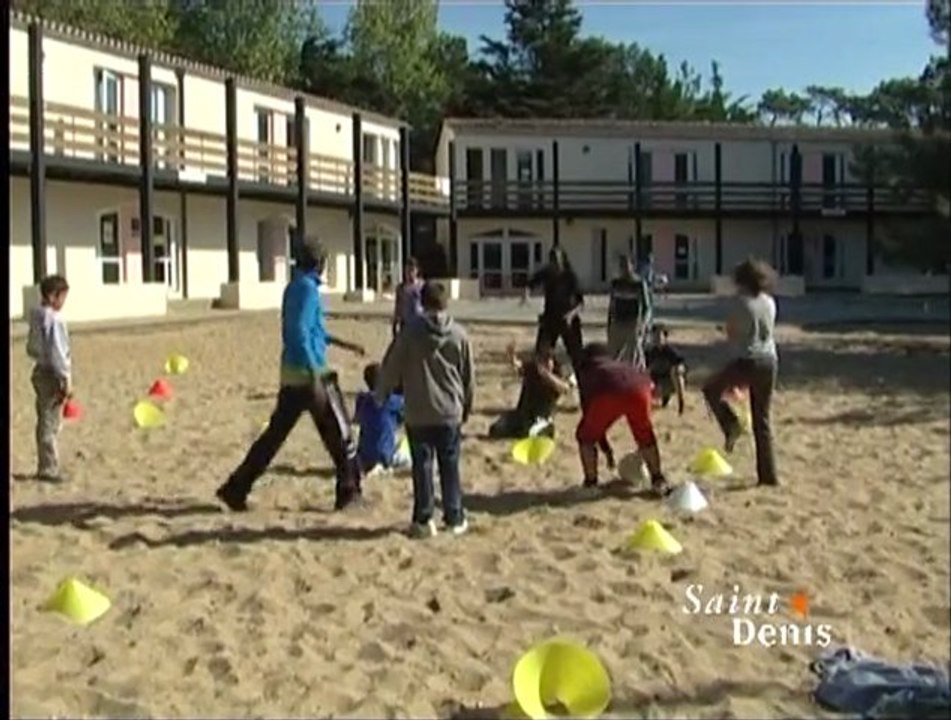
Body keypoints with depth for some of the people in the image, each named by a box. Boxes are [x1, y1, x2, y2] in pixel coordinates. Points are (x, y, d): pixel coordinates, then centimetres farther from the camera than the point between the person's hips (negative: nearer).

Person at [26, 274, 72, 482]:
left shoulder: (36, 317, 9)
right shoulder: (54, 320, -18)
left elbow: (31, 348, 15)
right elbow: (57, 353, -20)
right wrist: (66, 380, -16)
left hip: (41, 372, 9)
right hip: (52, 374, -9)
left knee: (46, 422, 16)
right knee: (50, 424, -3)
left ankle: (46, 466, 23)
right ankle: (48, 469, 2)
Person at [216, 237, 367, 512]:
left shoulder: (294, 287, 14)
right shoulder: (308, 288, -14)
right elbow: (300, 333, -23)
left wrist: (340, 342, 32)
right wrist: (315, 378, -26)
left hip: (290, 373, 9)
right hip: (308, 371, -9)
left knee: (275, 432, 10)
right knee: (339, 432, 5)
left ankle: (236, 488, 8)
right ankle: (349, 492, 13)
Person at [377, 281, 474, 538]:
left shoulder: (410, 332, -7)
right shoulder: (459, 334, -1)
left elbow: (391, 367, 1)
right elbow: (469, 376, 7)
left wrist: (381, 394, 18)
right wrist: (466, 406, 21)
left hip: (418, 413, -1)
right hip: (450, 412, 2)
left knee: (422, 466, 5)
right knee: (450, 466, 11)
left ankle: (424, 519, 7)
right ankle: (454, 518, 15)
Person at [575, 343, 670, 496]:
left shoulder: (586, 373, 36)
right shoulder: (622, 367, 45)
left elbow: (588, 410, 34)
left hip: (609, 392, -3)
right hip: (638, 387, 3)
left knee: (586, 436, 22)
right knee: (645, 435, 30)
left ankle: (591, 483, 21)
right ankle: (658, 481, 29)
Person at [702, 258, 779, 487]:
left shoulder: (741, 302, -10)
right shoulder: (770, 302, 8)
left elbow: (731, 333, -5)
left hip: (747, 360, -6)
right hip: (769, 361, 6)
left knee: (711, 390, 18)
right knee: (762, 420, 11)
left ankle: (732, 425, -4)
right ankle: (768, 474, 12)